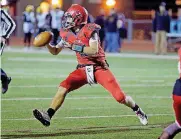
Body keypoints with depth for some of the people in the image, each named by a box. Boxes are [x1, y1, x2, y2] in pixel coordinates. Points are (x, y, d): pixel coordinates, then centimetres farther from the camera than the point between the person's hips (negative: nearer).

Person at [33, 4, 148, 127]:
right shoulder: (68, 34, 3)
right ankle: (48, 116, -21)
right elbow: (55, 51, 12)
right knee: (63, 88, -17)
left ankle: (137, 110, 18)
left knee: (119, 96, -10)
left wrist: (74, 47, -29)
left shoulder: (89, 30, -16)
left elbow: (94, 51, -28)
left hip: (99, 67, -5)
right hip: (83, 69, 5)